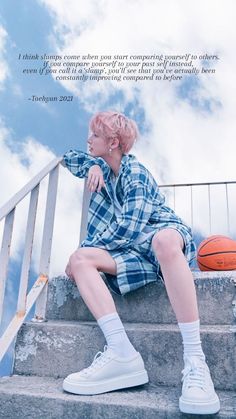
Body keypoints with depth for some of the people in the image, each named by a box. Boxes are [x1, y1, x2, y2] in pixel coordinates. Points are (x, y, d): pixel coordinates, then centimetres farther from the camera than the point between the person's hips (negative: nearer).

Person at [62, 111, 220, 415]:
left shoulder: (134, 173, -6)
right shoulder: (104, 168, 19)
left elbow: (129, 227, -17)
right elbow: (70, 158, 28)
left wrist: (90, 245, -9)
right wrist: (93, 165, 7)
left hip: (164, 233, -7)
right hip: (132, 248, 7)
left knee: (163, 239, -44)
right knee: (78, 260, -20)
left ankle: (195, 362, -46)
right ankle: (122, 353, -35)